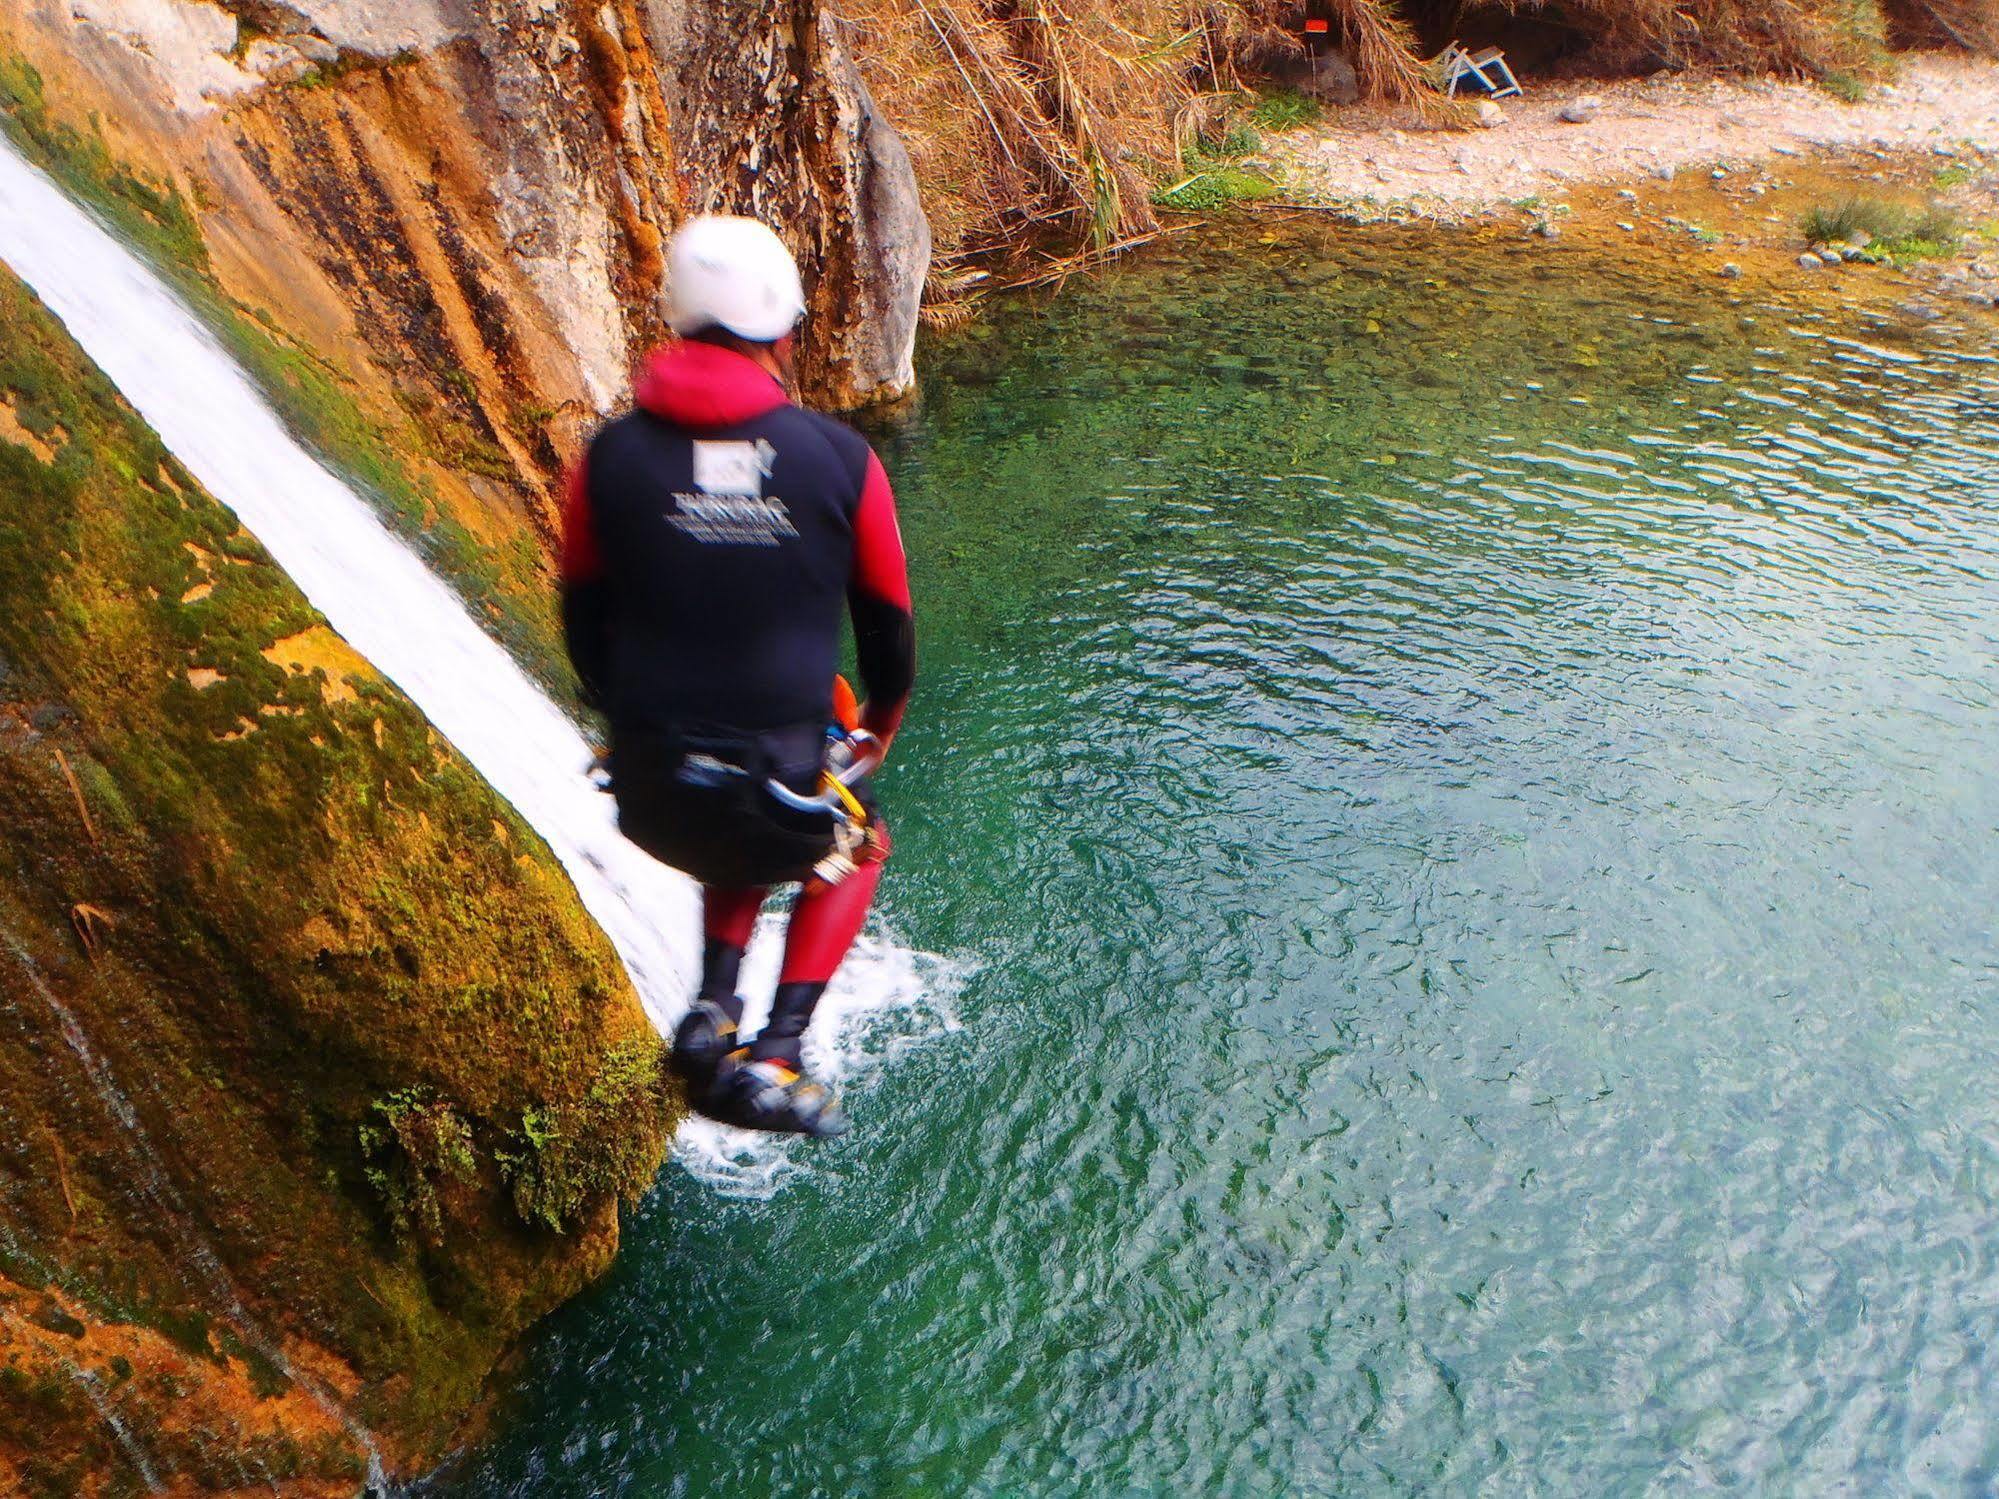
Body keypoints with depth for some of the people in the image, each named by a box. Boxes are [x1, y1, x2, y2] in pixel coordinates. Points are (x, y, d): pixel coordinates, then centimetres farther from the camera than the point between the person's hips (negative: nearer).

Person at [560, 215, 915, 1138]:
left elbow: (583, 622, 10)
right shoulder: (840, 458, -5)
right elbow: (888, 620, 6)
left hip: (650, 793, 3)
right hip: (779, 776, -3)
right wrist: (880, 722, 27)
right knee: (854, 846, 32)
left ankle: (712, 1010, 21)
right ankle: (774, 1062, 17)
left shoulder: (611, 457, -1)